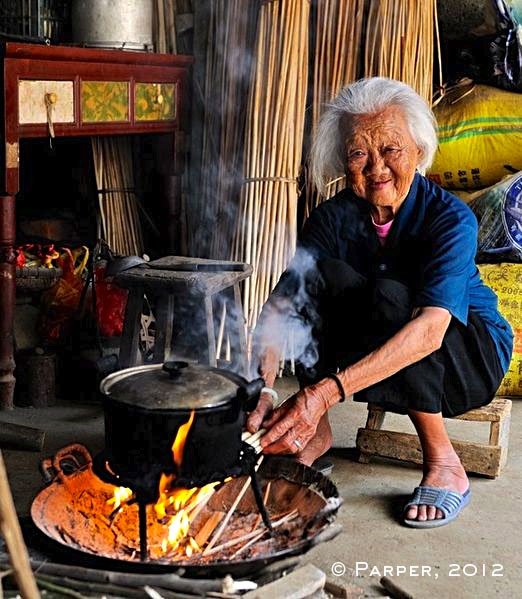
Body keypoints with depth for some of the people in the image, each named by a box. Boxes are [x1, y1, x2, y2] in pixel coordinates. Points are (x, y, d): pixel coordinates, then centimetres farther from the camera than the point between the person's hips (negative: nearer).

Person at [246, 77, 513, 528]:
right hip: (378, 366, 4)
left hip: (471, 360, -3)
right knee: (318, 275, -21)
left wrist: (325, 393, -51)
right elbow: (281, 303, -22)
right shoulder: (335, 217, -10)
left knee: (388, 295, -34)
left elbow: (429, 330, -39)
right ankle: (315, 432, -12)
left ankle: (443, 465, -21)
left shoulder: (450, 218, -24)